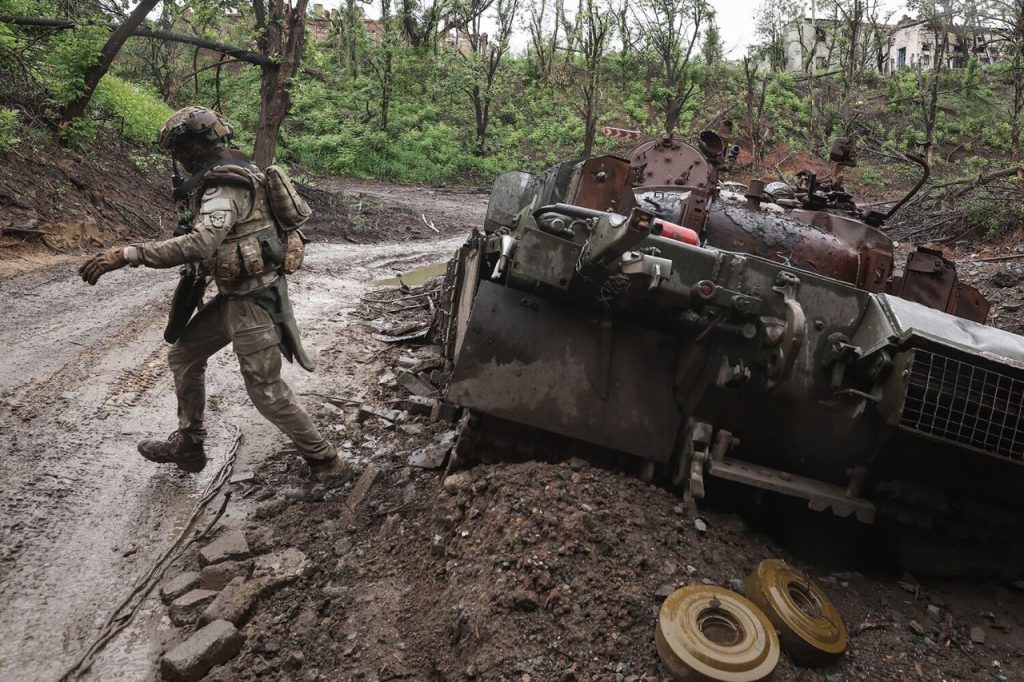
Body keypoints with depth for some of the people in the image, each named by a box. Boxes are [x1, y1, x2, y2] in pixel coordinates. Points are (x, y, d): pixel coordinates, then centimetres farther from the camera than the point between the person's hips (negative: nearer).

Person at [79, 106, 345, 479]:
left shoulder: (223, 186, -22)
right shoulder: (235, 173, 9)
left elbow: (202, 243, -39)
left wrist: (127, 254, -40)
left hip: (252, 299, -10)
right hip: (235, 294, 10)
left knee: (266, 391, -2)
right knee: (183, 357, 18)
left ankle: (325, 460, 12)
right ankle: (187, 445, 30)